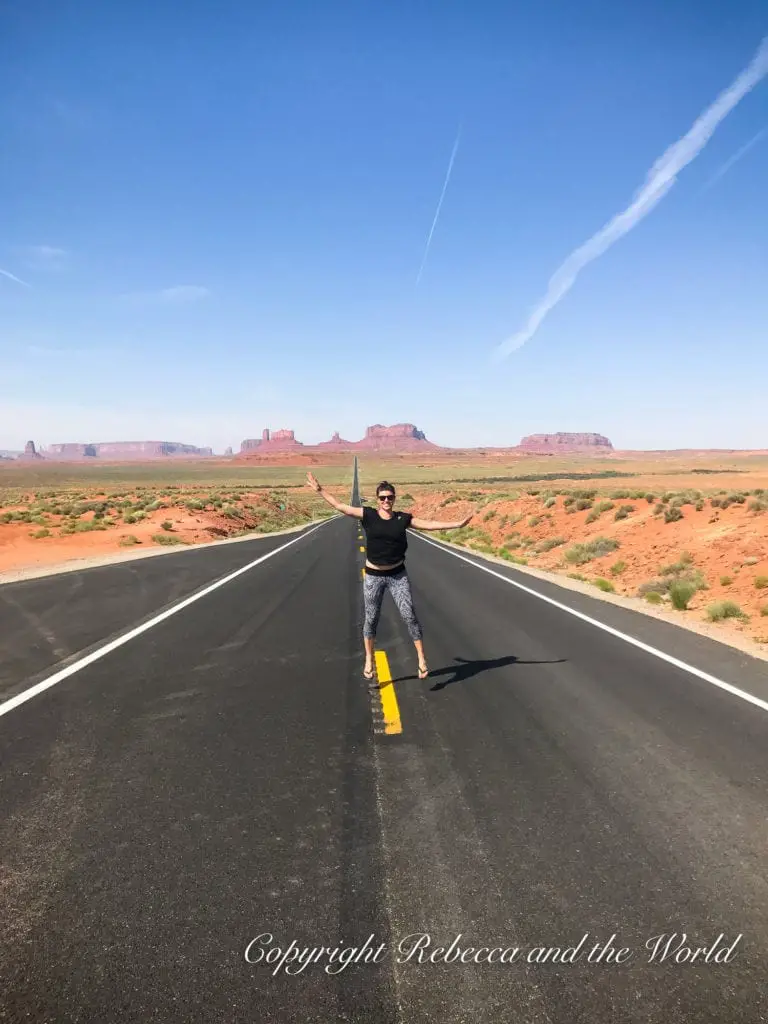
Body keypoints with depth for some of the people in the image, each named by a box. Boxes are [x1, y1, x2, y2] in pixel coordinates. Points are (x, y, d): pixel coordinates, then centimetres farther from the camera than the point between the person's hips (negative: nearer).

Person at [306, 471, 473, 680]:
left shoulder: (403, 518, -2)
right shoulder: (368, 514, -6)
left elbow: (429, 524, 0)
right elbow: (340, 506, -3)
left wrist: (458, 524, -4)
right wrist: (320, 490, -5)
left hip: (398, 575, 1)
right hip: (373, 576, 0)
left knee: (409, 616, -2)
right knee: (371, 619, 9)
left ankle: (421, 659, 10)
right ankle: (369, 660, 26)